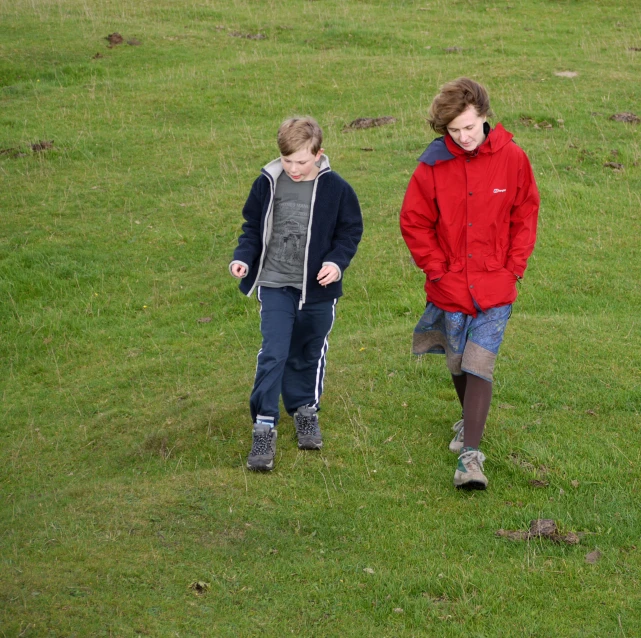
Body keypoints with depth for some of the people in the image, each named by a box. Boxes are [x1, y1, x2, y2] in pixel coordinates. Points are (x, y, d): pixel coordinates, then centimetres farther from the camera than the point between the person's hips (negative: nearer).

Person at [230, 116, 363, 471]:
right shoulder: (268, 183, -4)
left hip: (318, 288, 0)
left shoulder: (335, 189, -8)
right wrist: (243, 257, -9)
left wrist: (337, 262, -15)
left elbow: (350, 231, 1)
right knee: (273, 354, -11)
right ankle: (264, 427, -7)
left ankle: (305, 410, 37)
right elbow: (253, 227, 7)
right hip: (275, 285, 0)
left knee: (309, 355, 16)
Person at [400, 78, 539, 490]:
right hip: (450, 287, 2)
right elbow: (414, 222, 0)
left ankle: (471, 453, -10)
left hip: (495, 289, -2)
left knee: (480, 367, -10)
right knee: (458, 365, 17)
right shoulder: (433, 166, -9)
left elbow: (525, 216, 3)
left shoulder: (512, 159, -8)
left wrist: (514, 268, -2)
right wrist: (437, 269, -4)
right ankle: (471, 420, 44)